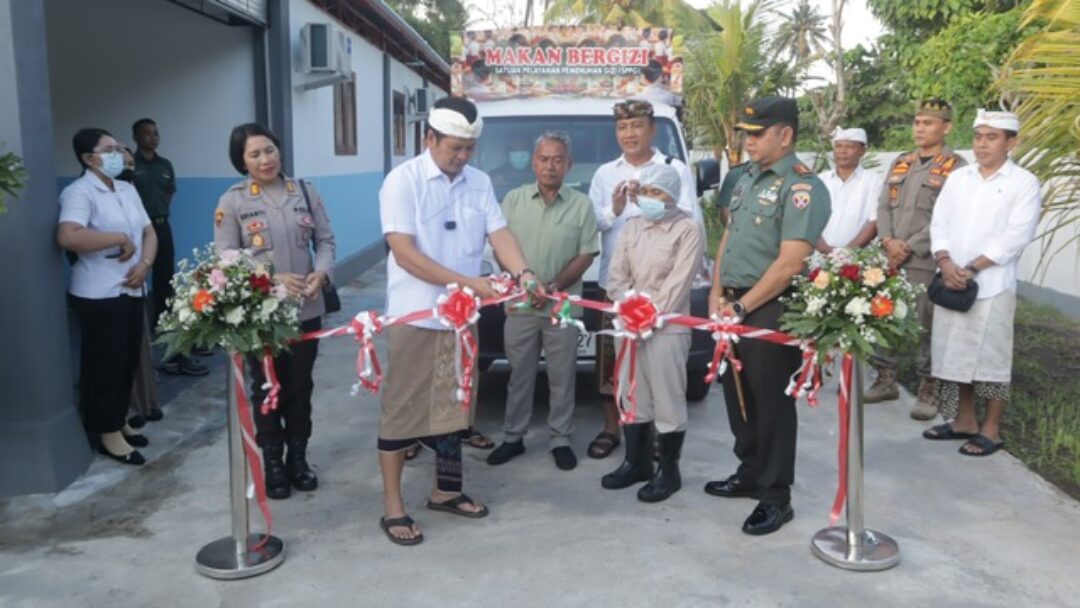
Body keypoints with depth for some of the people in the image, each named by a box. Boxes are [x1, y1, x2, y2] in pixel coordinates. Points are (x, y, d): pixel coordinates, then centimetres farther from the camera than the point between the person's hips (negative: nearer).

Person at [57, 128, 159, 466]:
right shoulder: (80, 192, -13)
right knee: (106, 363, 2)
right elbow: (67, 237, -28)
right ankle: (108, 432, 14)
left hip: (132, 290, 8)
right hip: (98, 295, -7)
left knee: (129, 360, 14)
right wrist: (119, 238, -19)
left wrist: (145, 263, -5)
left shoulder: (128, 190, 12)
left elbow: (148, 232, 14)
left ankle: (120, 421, 29)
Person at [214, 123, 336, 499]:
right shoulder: (233, 202, -4)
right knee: (266, 389, 10)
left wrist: (321, 273, -14)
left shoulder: (304, 192, 4)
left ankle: (298, 458, 29)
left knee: (300, 387, 13)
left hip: (306, 308, 2)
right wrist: (272, 279, -19)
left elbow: (325, 240, 6)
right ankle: (273, 464, 25)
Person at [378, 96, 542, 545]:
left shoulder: (480, 183, 6)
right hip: (414, 316, -6)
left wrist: (522, 273, -22)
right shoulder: (403, 181, -11)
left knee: (452, 405, 15)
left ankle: (445, 490, 31)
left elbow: (499, 234, -1)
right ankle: (393, 507, 12)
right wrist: (468, 282, -22)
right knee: (403, 409, 2)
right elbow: (404, 254, -18)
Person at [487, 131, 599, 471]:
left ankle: (561, 440, 19)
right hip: (519, 304, 1)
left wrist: (553, 287, -13)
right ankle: (513, 437, 23)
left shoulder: (582, 205, 0)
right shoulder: (514, 200, 5)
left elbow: (586, 255, -3)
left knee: (562, 377, 7)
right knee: (519, 374, 10)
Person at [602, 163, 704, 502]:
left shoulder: (689, 229, -6)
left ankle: (669, 472, 13)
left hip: (667, 328, -6)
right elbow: (616, 276, 9)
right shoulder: (632, 227, 13)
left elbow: (678, 284, -13)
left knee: (668, 401, 0)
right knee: (632, 397, 14)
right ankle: (637, 462, 28)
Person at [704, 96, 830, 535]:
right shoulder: (748, 178, 13)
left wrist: (742, 307, -17)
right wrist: (717, 294, 6)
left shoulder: (802, 187, -14)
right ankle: (750, 473, 34)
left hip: (770, 310, -8)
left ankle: (776, 497, 14)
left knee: (771, 401, 1)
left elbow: (790, 263, -21)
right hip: (735, 306, 8)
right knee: (738, 394, 16)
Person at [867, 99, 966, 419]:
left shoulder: (956, 167, -3)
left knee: (928, 327, 1)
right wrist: (889, 241, -6)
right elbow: (883, 206, 11)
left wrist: (909, 247, -13)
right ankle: (886, 379, 23)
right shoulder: (900, 163, 16)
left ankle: (928, 389, 12)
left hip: (927, 261, -6)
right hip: (891, 258, 6)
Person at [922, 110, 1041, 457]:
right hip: (950, 283, 5)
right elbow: (939, 223, 8)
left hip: (992, 286, -5)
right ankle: (964, 421, 25)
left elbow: (1015, 236, -10)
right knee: (956, 355, 11)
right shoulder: (957, 178, 13)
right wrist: (945, 262, -10)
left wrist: (971, 269, -15)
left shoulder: (1024, 182, -1)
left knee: (991, 359, 1)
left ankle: (991, 430, 12)